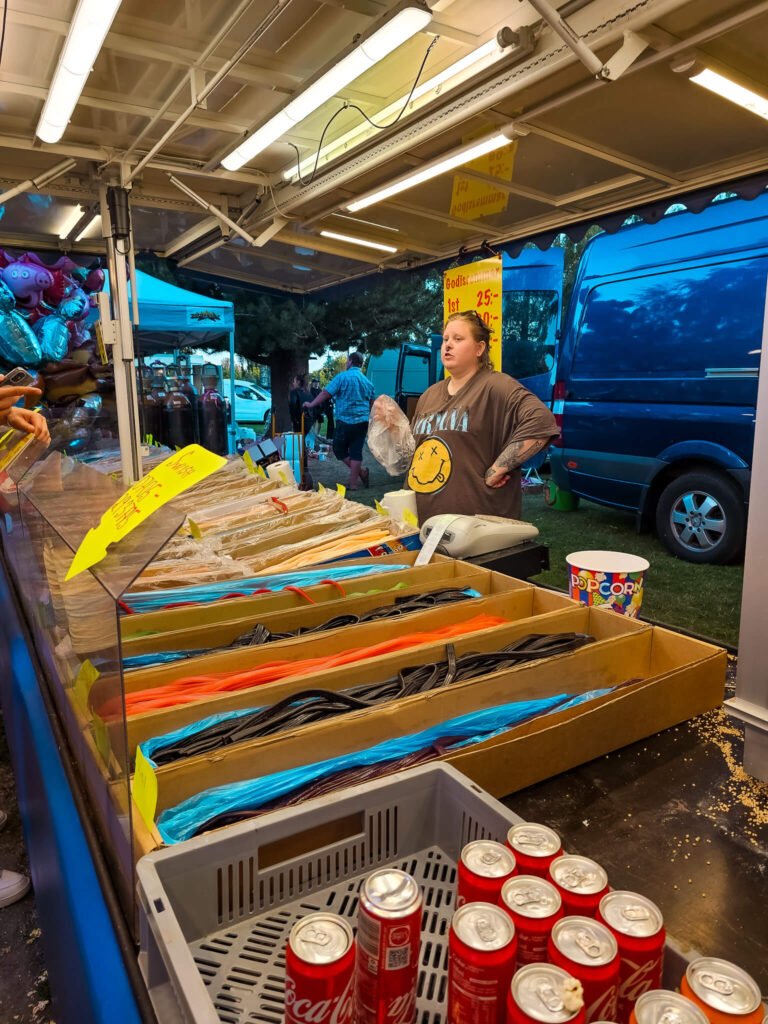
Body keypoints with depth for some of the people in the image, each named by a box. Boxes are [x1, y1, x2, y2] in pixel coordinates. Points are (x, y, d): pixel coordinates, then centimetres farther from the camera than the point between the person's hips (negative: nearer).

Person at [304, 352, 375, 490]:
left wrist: (311, 405, 2)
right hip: (362, 422, 5)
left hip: (345, 421, -5)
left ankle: (361, 473, 2)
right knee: (356, 451, 7)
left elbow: (325, 393, -8)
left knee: (339, 450, 9)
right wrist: (368, 418, 32)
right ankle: (353, 483, 7)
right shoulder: (367, 381, 12)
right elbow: (372, 403, 18)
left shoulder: (342, 377, -6)